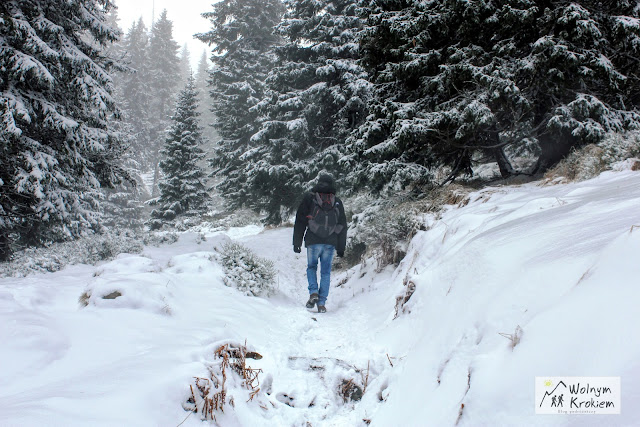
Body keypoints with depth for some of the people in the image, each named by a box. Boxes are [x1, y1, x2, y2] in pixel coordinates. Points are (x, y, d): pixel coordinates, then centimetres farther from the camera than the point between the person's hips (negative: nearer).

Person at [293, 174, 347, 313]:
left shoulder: (309, 198, 3)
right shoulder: (337, 202, 9)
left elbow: (300, 221, 1)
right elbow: (343, 226, 11)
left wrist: (297, 242, 4)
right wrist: (341, 247, 16)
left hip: (313, 241, -1)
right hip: (330, 243, 1)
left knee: (311, 267, 17)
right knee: (326, 272, 7)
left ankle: (313, 292, -5)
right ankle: (321, 303, 3)